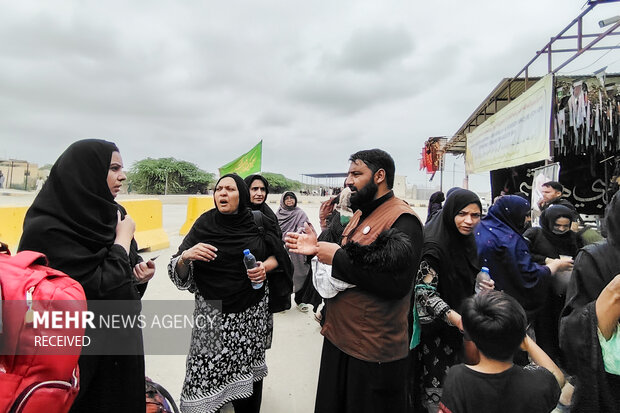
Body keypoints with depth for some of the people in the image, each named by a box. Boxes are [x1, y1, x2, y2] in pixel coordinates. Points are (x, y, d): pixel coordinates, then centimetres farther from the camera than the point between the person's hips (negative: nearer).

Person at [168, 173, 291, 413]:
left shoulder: (258, 223, -2)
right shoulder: (204, 225, -3)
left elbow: (278, 255, 10)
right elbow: (179, 275, -3)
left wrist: (266, 267, -10)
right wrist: (185, 256, -24)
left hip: (251, 312, 1)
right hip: (213, 312, 0)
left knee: (247, 366, 5)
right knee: (206, 373, -2)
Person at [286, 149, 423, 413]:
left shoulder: (402, 219, -18)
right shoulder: (360, 214, 11)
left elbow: (396, 283, -29)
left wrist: (338, 256, -23)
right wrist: (318, 250, -2)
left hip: (372, 351, -8)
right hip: (339, 338, 9)